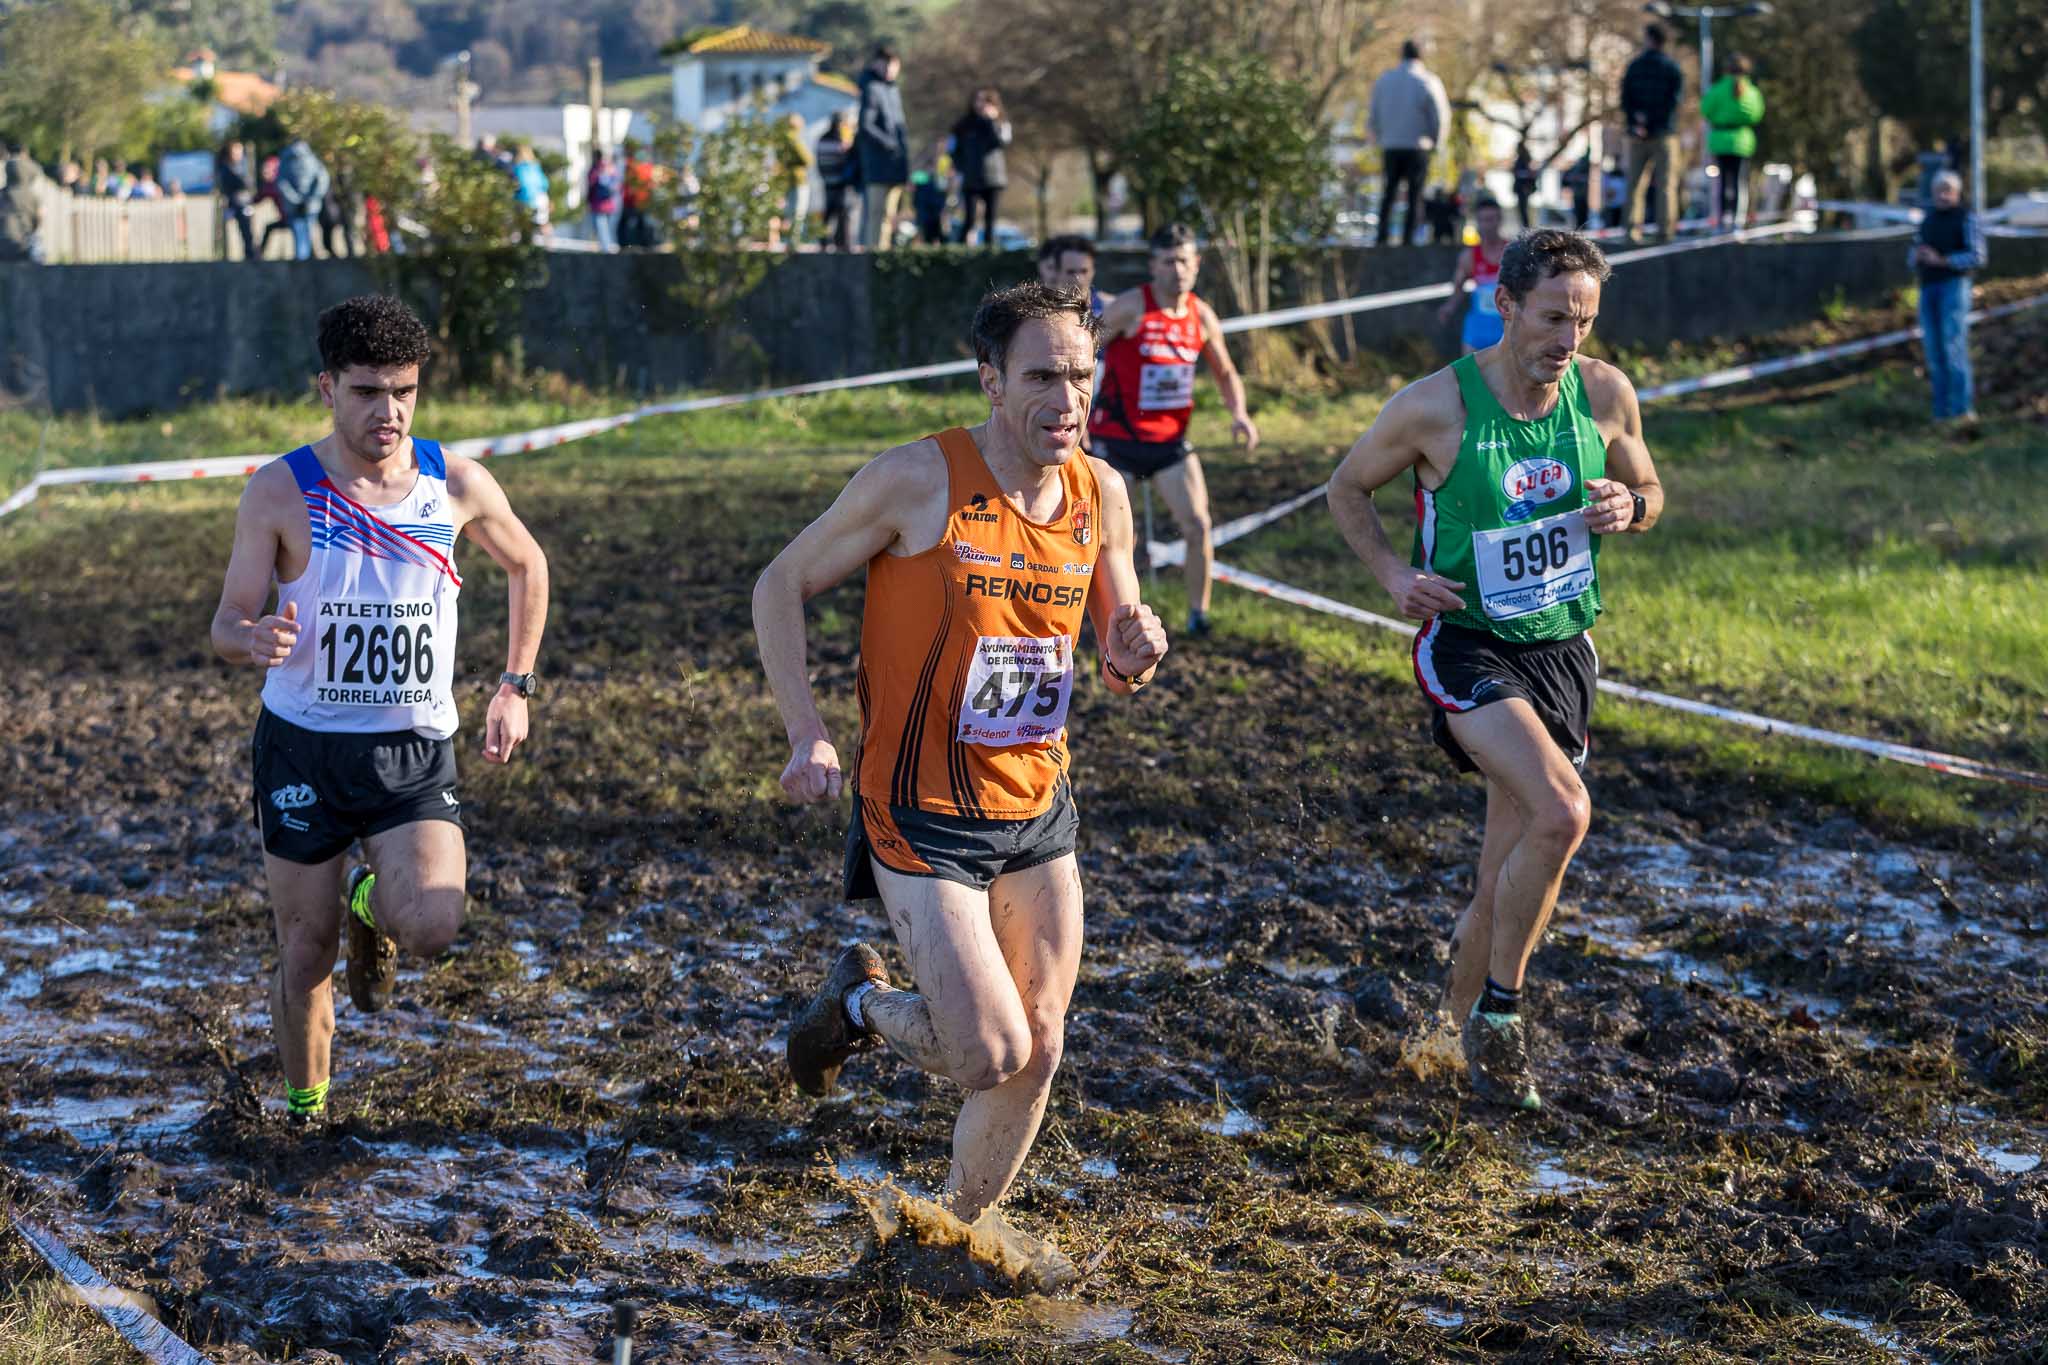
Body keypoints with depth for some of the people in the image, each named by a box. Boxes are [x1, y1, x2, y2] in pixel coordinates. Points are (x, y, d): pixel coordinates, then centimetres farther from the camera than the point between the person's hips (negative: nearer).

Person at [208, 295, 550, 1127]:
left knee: (431, 927, -22)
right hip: (303, 747, -1)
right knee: (306, 957, 4)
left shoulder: (457, 486, -3)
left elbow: (527, 565, 16)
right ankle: (307, 1113, 28)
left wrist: (516, 687, 10)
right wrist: (256, 639, -30)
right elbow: (228, 623, -6)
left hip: (415, 754, 1)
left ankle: (375, 903, 15)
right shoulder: (280, 492, -8)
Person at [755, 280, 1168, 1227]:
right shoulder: (920, 480, -16)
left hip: (1038, 812, 6)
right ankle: (859, 1003, 18)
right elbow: (780, 587, -7)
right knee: (989, 1054, -12)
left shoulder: (1100, 496, 1)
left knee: (1036, 1056, 7)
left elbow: (1119, 665, 13)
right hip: (922, 816, -6)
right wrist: (807, 736, -17)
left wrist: (1135, 655, -12)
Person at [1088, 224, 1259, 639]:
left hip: (1170, 438, 4)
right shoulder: (1130, 308, -14)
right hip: (1117, 438, -4)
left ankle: (1198, 614, 7)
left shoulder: (1201, 316, 2)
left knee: (1197, 524, -7)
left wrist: (1239, 413, -3)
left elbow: (1225, 373, 16)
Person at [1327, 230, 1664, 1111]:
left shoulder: (1606, 395, -3)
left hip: (1561, 650, 5)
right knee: (1561, 813, -27)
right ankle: (1499, 1008, -8)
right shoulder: (1435, 407, -14)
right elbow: (1348, 489, 3)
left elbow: (1650, 494, 14)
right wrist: (1393, 574, -13)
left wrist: (1627, 506, -10)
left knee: (1510, 881, 8)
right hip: (1467, 646, -4)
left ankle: (1465, 1019, 32)